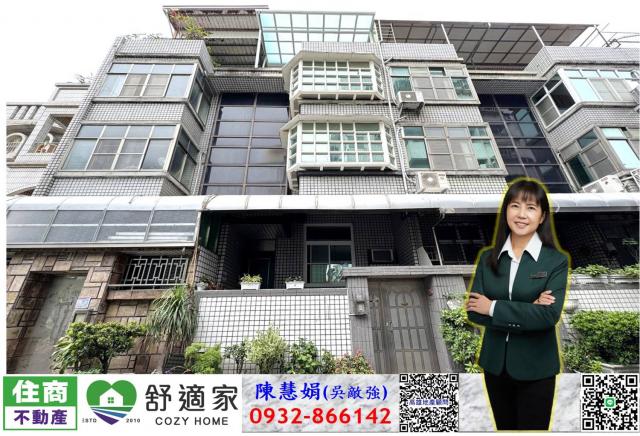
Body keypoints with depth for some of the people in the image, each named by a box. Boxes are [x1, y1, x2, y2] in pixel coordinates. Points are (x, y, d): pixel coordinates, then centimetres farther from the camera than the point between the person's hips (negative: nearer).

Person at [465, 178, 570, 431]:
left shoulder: (556, 260, -9)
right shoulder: (487, 257, -5)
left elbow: (550, 315, -21)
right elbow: (473, 311, -12)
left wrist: (494, 307, -19)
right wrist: (527, 312, -20)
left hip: (535, 369, -2)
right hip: (495, 364, 2)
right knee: (504, 427, 23)